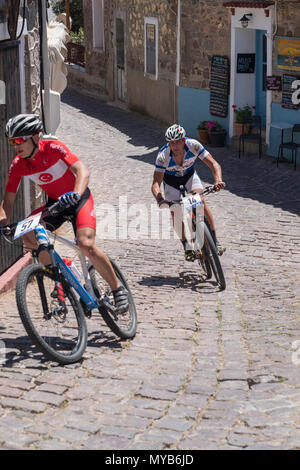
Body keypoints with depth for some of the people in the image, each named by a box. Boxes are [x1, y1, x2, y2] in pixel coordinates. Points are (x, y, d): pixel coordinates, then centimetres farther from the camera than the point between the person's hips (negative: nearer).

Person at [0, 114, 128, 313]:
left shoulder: (54, 148, -24)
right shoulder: (18, 165, -11)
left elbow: (82, 170, -34)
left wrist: (76, 195, -53)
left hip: (78, 199, -5)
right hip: (54, 203, 5)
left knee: (86, 245, -27)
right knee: (28, 233, -23)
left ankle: (118, 288, -6)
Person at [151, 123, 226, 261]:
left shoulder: (193, 145, -33)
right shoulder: (163, 155, -35)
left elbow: (214, 164, -33)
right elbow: (156, 183, -37)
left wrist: (218, 180, -52)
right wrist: (159, 199, -57)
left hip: (189, 175, 0)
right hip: (171, 181, 0)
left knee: (201, 203, -22)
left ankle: (215, 241, -15)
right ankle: (187, 247, 5)